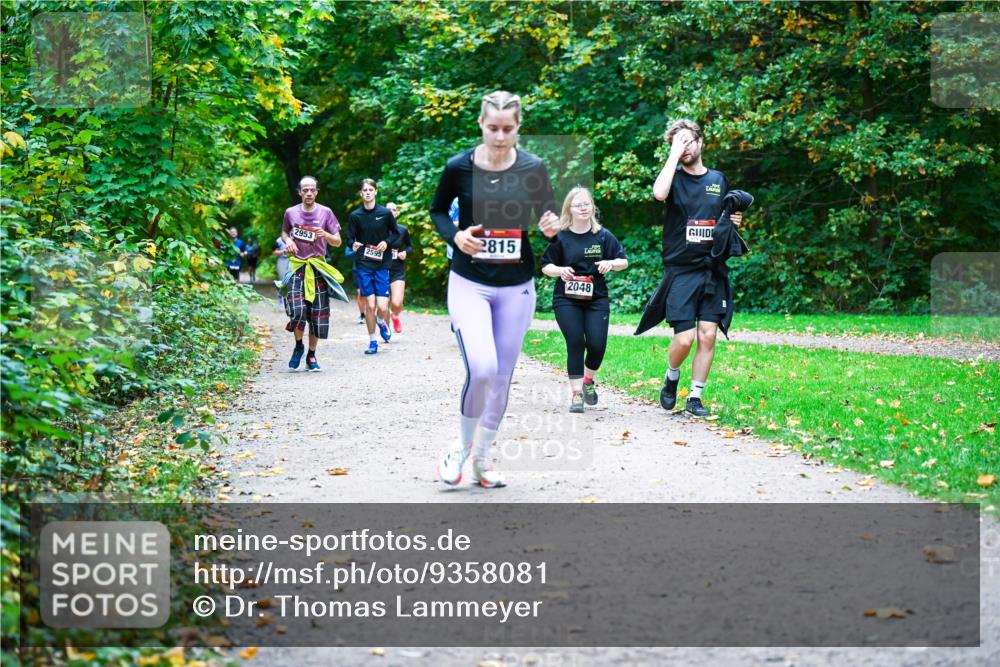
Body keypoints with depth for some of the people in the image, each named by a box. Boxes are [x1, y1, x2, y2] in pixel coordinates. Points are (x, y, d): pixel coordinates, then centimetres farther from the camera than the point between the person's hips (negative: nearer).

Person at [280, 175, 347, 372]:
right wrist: (288, 241, 0)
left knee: (318, 314, 1)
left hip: (318, 268, 1)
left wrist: (326, 235, -18)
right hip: (297, 266, -1)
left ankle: (311, 355, 16)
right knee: (297, 310, -17)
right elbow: (284, 232, 23)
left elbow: (338, 242, 3)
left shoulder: (325, 212, 1)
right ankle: (298, 346, 10)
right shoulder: (291, 213, 4)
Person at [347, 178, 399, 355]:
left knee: (382, 307, -8)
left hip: (382, 265, 0)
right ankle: (372, 341, 11)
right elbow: (349, 239, 4)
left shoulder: (385, 213, 1)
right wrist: (353, 245, -18)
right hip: (363, 265, 0)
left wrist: (387, 242, -8)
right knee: (370, 305, -4)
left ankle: (382, 322, 28)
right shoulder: (355, 215, 1)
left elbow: (396, 234, 12)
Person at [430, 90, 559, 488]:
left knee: (502, 376, 9)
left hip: (516, 286, 3)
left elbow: (549, 214, 8)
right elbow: (437, 210, 8)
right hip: (469, 282, -2)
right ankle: (461, 447, 5)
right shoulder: (459, 167, -7)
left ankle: (481, 457, 27)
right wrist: (455, 235, -12)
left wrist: (552, 226, -15)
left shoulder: (533, 168, -4)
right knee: (481, 369, -20)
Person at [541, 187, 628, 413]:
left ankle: (588, 381, 23)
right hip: (566, 299, -1)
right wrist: (559, 270, -15)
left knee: (597, 345, -8)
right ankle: (577, 394, 1)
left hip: (596, 299, 1)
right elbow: (545, 266, 6)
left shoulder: (603, 236, 2)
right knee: (575, 343, -10)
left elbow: (624, 261, 8)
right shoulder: (560, 238, -1)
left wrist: (611, 263, -13)